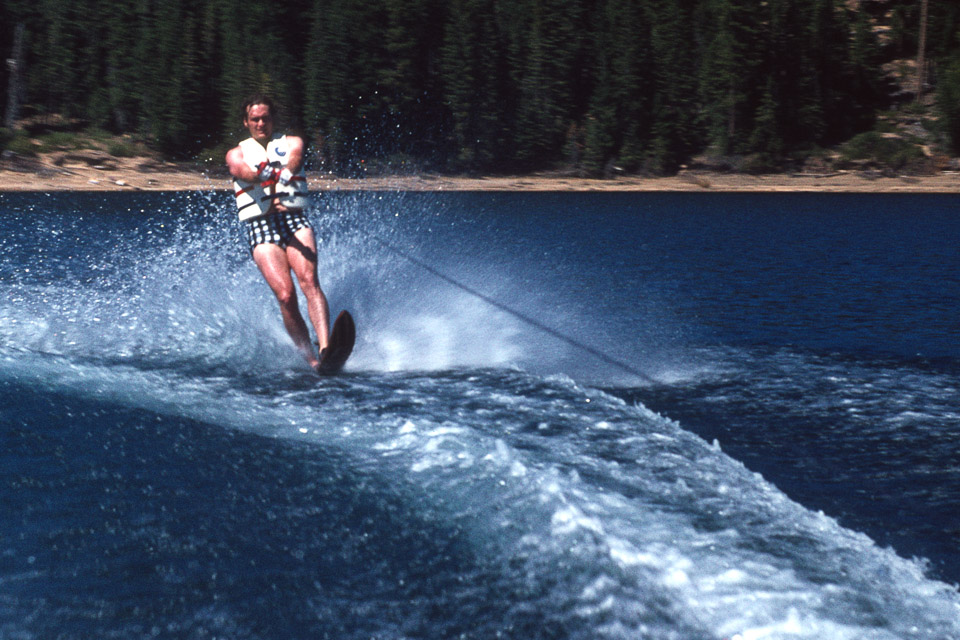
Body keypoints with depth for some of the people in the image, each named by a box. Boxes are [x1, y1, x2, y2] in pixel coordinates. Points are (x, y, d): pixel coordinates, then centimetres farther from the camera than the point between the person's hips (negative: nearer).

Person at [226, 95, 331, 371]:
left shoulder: (291, 143, 19)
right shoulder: (238, 153, 17)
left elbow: (294, 160, -5)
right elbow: (240, 170, -8)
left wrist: (282, 174, -29)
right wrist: (261, 175, -32)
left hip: (295, 219, 0)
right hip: (260, 226, 0)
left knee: (309, 280, -24)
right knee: (285, 295, -18)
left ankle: (326, 348, -40)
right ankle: (309, 358, -17)